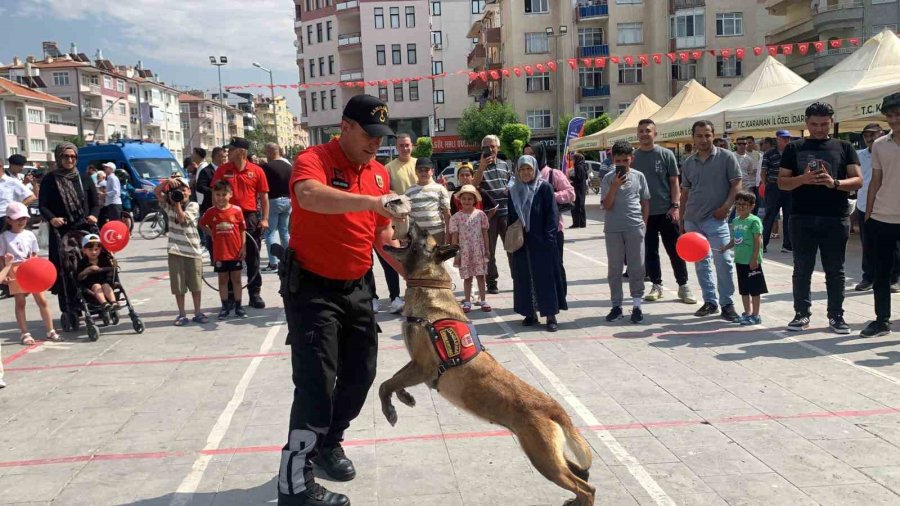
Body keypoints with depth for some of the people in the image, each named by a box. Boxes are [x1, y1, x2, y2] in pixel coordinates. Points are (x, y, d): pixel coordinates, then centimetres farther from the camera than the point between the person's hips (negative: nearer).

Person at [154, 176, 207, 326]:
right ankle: (182, 315, 12)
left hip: (193, 250, -2)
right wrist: (168, 181, -14)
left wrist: (177, 203, -10)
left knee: (196, 285, 5)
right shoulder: (169, 205, 9)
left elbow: (182, 219, -13)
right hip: (175, 251, 2)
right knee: (178, 285, 4)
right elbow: (156, 191, -1)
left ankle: (197, 313, 16)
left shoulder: (193, 206, 0)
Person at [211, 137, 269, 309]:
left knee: (253, 258, 5)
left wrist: (265, 219, -5)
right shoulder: (222, 170, 2)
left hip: (251, 218, -1)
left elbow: (264, 196, 2)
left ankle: (255, 294, 14)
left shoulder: (257, 171, 0)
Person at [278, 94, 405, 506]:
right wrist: (372, 201, -49)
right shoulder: (314, 160, -16)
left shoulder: (380, 173, 6)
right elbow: (309, 196, -40)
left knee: (360, 374, 14)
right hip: (312, 289, -7)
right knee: (316, 384, -9)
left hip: (356, 288, 7)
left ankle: (329, 441, 38)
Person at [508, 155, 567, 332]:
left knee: (545, 276, -1)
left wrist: (548, 237, -14)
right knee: (524, 277, 8)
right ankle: (530, 313, 18)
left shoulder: (544, 188, -4)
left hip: (541, 242, -4)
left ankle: (551, 315, 5)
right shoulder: (513, 191, 9)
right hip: (521, 243, 4)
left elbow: (552, 214, -7)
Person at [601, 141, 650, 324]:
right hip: (613, 229, 0)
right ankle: (616, 305, 14)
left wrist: (644, 223, 4)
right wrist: (614, 187, -17)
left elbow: (645, 202, 11)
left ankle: (637, 305, 11)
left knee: (637, 267, 3)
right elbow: (607, 206, -6)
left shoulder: (639, 176, 4)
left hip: (635, 228, 1)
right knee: (614, 268, 5)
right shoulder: (608, 178, 0)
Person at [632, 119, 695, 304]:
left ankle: (683, 286, 11)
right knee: (650, 251, 9)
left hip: (666, 211, -2)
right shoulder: (633, 157, 5)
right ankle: (656, 286, 20)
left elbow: (674, 182, -1)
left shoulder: (666, 155, -1)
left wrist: (675, 206, -10)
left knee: (675, 250, 2)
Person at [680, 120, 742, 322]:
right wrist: (681, 220, 13)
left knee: (723, 260, -10)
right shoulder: (689, 162, 11)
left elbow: (736, 184, -3)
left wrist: (725, 207, -14)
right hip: (692, 219, 5)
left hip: (715, 219, -5)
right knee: (701, 262, 10)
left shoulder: (726, 157, -2)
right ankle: (709, 301, 20)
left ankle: (727, 304, 1)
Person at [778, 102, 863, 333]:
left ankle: (836, 316, 15)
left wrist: (834, 183, -18)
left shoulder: (844, 147, 8)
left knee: (835, 270, 6)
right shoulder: (794, 148, 8)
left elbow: (858, 180, 2)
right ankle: (802, 313, 15)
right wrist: (802, 179, -15)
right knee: (802, 269, 6)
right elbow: (782, 182, 5)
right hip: (802, 218, 0)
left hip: (836, 219, 0)